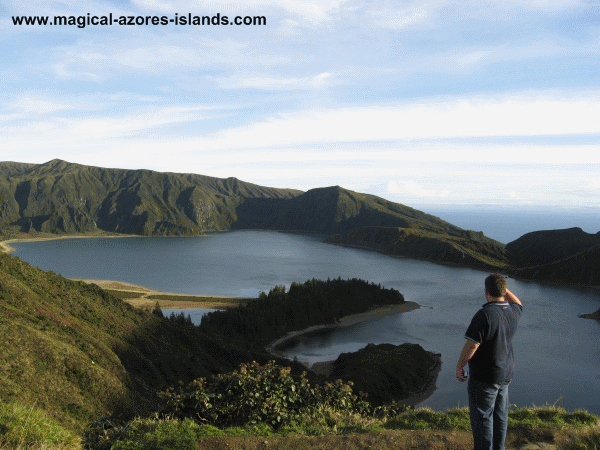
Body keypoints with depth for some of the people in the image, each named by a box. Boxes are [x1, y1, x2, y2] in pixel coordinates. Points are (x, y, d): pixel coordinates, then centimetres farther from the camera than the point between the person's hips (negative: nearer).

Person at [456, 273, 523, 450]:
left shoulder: (484, 315, -24)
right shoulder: (512, 312, -1)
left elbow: (471, 345, -23)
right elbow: (518, 304, 25)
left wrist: (459, 366, -10)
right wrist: (504, 288, 14)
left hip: (484, 377, -8)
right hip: (505, 375, 8)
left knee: (482, 418, 4)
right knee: (500, 417, 19)